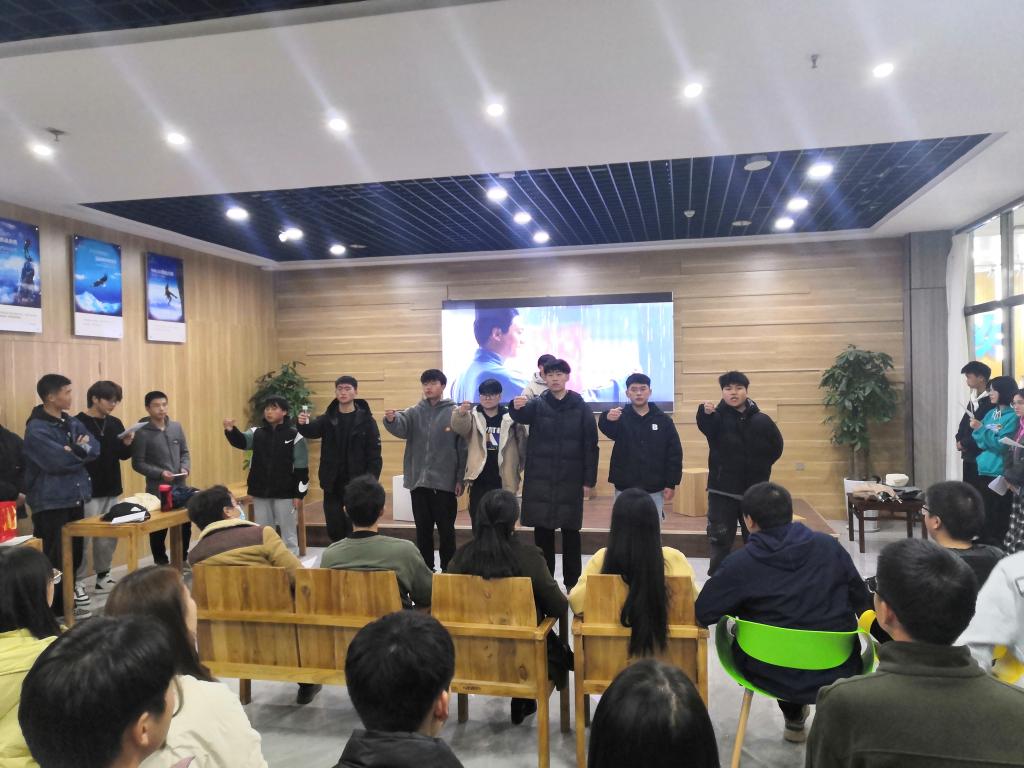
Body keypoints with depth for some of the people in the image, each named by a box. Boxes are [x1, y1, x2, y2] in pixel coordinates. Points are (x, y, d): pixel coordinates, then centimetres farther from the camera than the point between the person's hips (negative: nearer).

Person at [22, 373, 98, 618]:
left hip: (75, 499, 7)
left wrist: (76, 450, -18)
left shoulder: (72, 422, 11)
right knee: (56, 560, 1)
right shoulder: (36, 429, -15)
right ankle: (52, 609, 13)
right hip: (51, 504, -7)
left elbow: (94, 449, 2)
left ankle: (67, 603, 26)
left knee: (74, 556, 14)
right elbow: (59, 461, -25)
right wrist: (80, 451, -7)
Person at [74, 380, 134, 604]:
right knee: (84, 536, -2)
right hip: (88, 491, -6)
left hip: (112, 490, 6)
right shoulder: (78, 423, -10)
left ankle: (103, 576, 24)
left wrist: (127, 444, -7)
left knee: (110, 536, 12)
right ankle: (77, 582, 8)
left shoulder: (115, 423, 9)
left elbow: (123, 455, 11)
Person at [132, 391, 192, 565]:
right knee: (159, 529, 6)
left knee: (185, 526, 11)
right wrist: (160, 473, -19)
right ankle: (162, 564, 19)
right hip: (157, 489, -5)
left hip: (181, 486, 5)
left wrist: (185, 468, -6)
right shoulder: (142, 433, -8)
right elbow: (137, 463, -9)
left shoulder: (176, 427, 6)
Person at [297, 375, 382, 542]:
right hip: (332, 485, 3)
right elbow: (312, 431, -15)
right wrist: (303, 425, -37)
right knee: (334, 530, 10)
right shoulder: (328, 418, 4)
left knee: (355, 531, 3)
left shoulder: (366, 420, -5)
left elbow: (374, 455, -7)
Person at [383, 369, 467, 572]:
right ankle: (425, 569, 25)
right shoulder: (415, 412, 6)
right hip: (418, 481, 3)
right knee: (423, 529, 13)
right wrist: (392, 420, -38)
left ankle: (448, 570, 20)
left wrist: (460, 479, -5)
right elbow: (401, 426, -15)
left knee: (446, 530, 7)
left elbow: (463, 449, -3)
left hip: (445, 482, -3)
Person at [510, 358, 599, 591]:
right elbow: (522, 415, -20)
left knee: (570, 532, 7)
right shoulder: (537, 404, 2)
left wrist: (589, 479, -4)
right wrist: (516, 407, -44)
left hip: (570, 480, -1)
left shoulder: (581, 407, 0)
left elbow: (590, 445, -1)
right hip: (540, 479, 1)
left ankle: (572, 582, 18)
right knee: (542, 531, 8)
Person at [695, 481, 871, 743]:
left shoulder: (740, 563, -15)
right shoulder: (829, 547, -8)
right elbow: (861, 602, 4)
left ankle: (794, 716, 38)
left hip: (773, 677, -2)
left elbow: (702, 613, -9)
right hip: (837, 672, 2)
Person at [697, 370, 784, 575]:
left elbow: (776, 446, 17)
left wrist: (761, 467, 7)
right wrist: (705, 413, -54)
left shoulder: (761, 420, 2)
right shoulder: (718, 416, -6)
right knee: (720, 541, 2)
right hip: (723, 491, -2)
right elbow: (705, 425, -31)